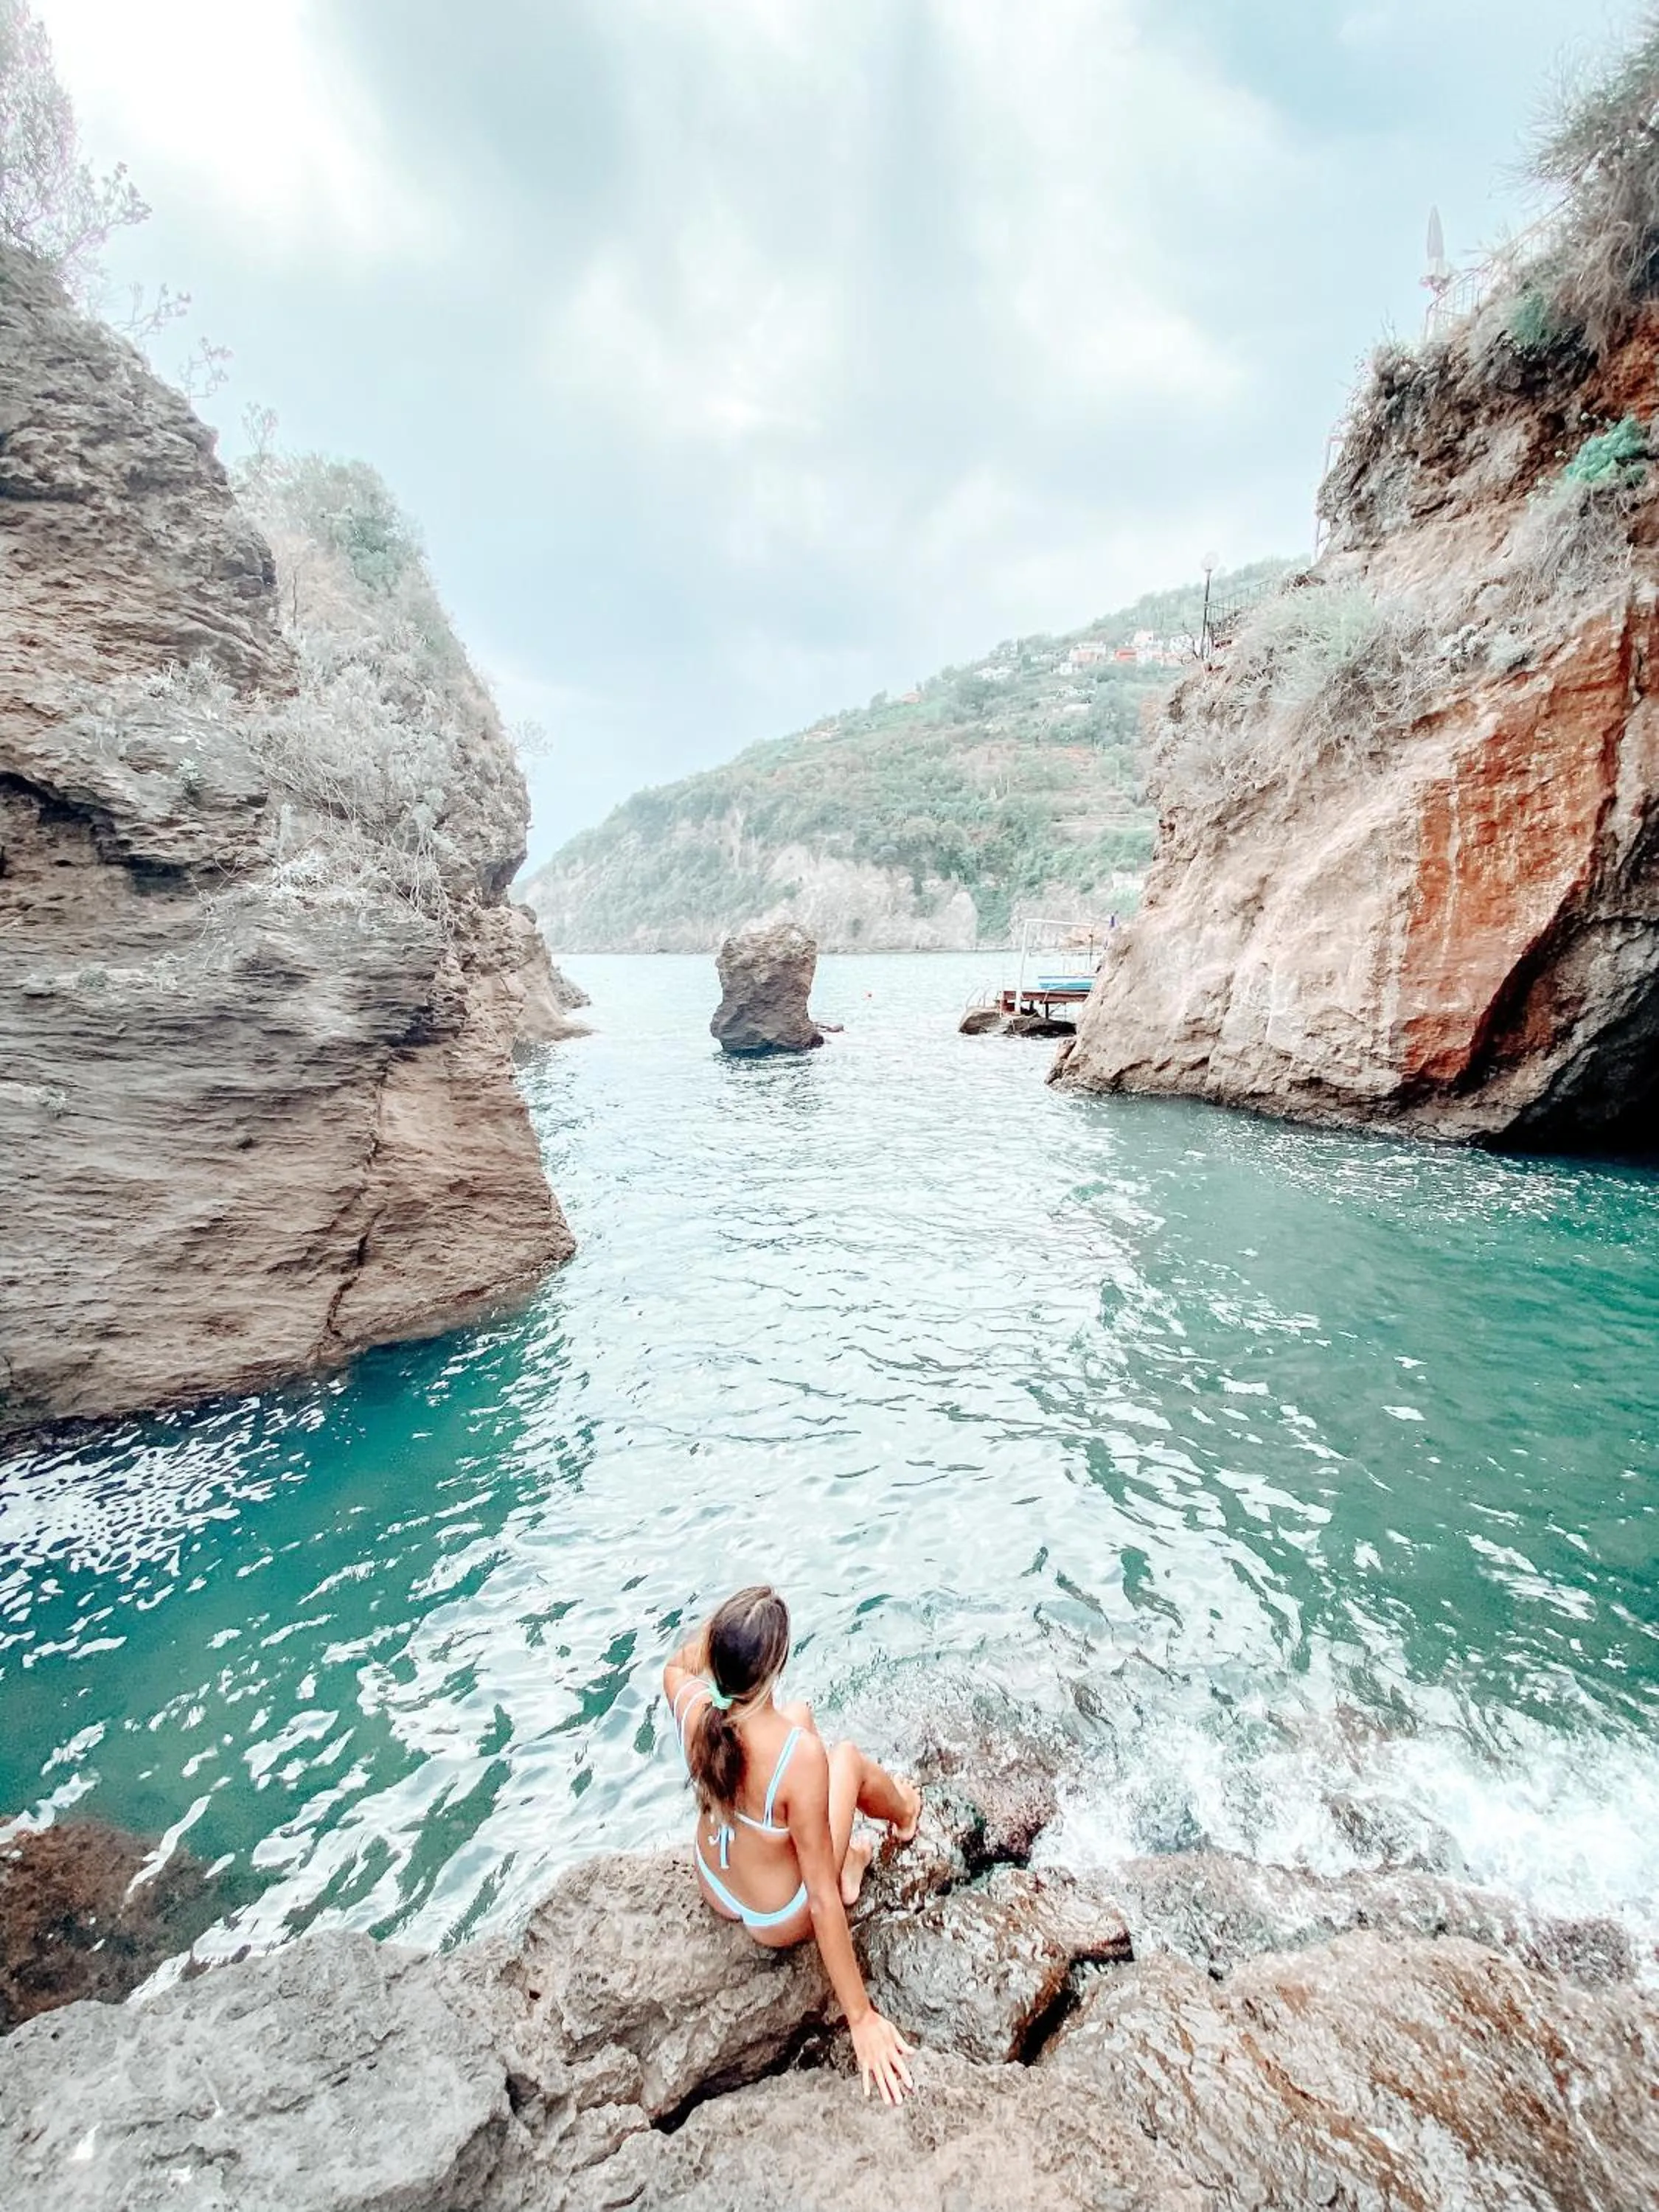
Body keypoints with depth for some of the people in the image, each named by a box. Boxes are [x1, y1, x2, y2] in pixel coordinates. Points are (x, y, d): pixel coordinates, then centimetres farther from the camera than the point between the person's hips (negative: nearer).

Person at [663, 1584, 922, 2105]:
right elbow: (822, 1901, -29)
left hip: (714, 1891, 4)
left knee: (801, 1714, 15)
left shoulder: (690, 1704, -26)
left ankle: (842, 1861, 38)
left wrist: (720, 1630, -13)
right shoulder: (801, 1753, -40)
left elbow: (676, 1665, 2)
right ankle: (903, 1815, 49)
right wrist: (862, 2017, -17)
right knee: (848, 1756, 14)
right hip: (779, 1923, -4)